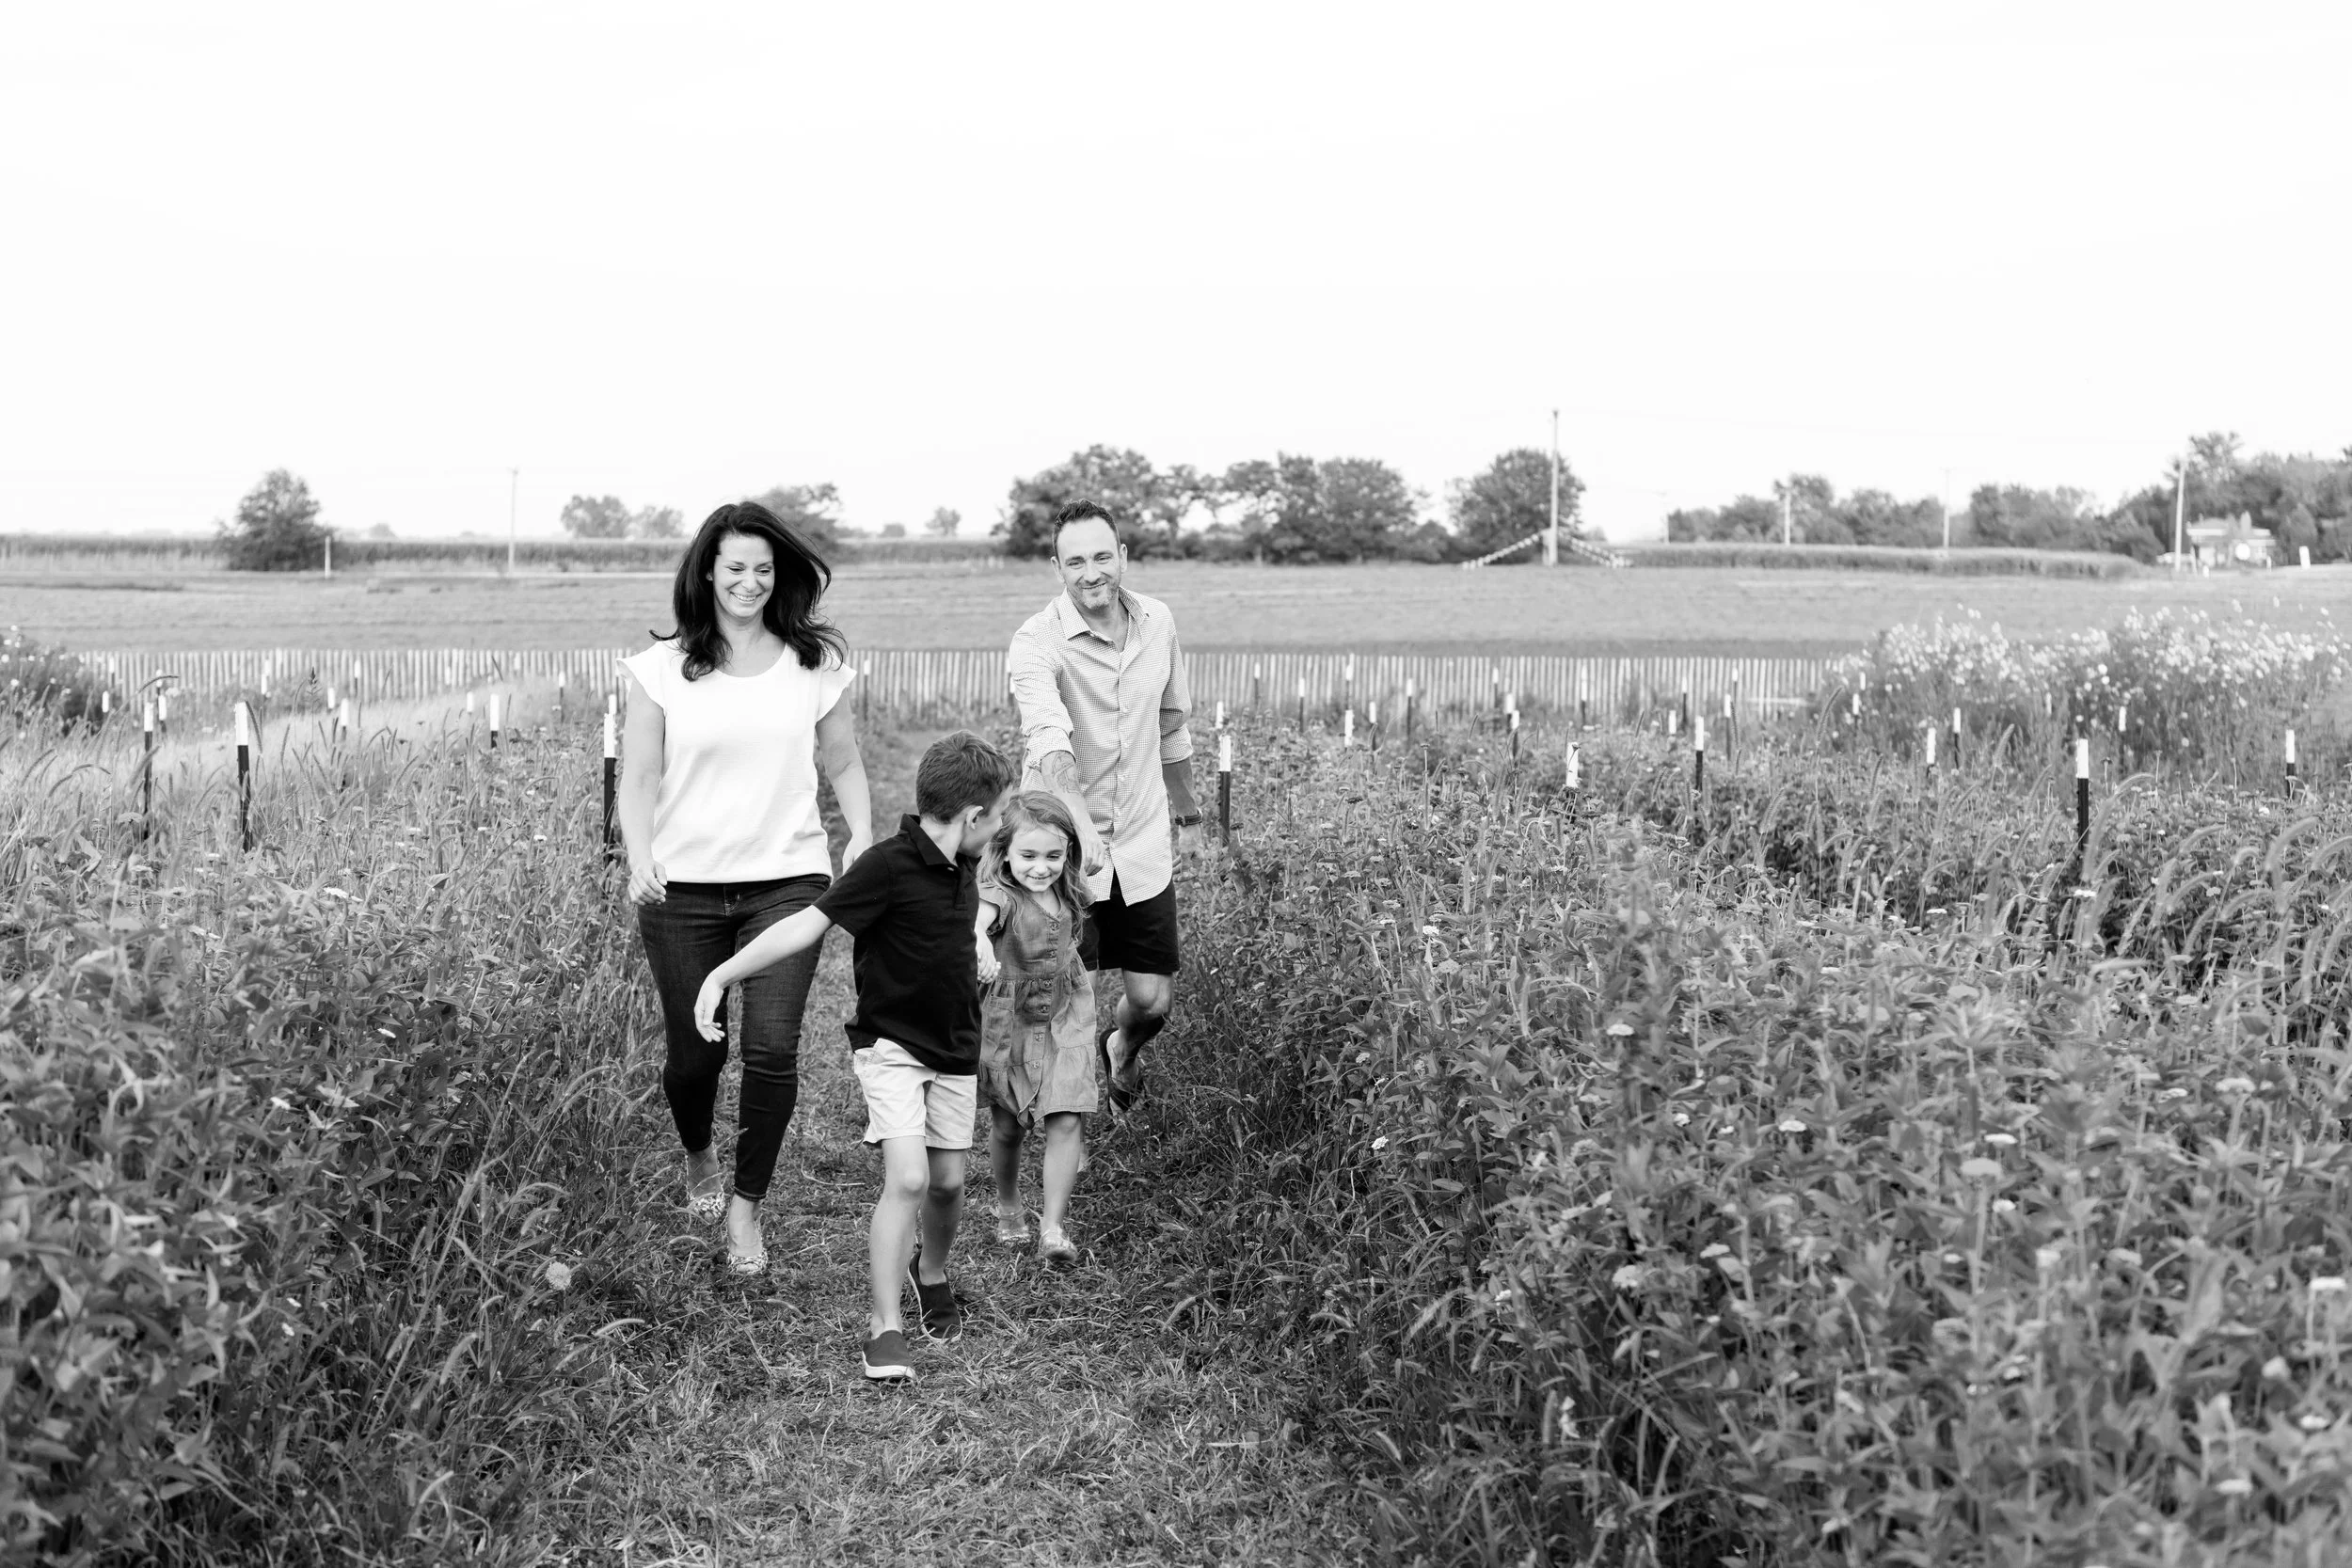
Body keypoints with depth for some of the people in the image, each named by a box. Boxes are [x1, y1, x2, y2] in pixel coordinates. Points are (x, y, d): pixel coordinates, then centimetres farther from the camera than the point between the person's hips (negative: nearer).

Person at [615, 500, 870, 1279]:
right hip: (684, 887, 0)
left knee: (771, 1046, -12)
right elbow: (638, 779, 1)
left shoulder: (816, 664, 6)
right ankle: (698, 1159, 40)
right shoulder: (662, 669, 2)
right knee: (695, 1051, 6)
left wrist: (862, 834, -4)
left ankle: (746, 1209, 6)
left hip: (787, 879, 0)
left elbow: (844, 764, 13)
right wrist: (640, 859, -15)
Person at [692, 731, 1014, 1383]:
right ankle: (885, 1326, -8)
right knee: (907, 1178, -17)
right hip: (890, 1044, -7)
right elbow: (808, 924, -24)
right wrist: (722, 975, -28)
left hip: (954, 1049, 7)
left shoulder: (959, 869, 4)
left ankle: (931, 1273, 40)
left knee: (948, 1181, 10)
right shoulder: (889, 865, -21)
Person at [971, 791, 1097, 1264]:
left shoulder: (1066, 893, -5)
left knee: (1066, 1121, -9)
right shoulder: (1000, 895, -23)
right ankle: (1008, 1209, 37)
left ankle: (1053, 1227, -3)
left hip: (1064, 1020, 3)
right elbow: (977, 915, -48)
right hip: (1008, 1023, -3)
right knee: (1006, 1127, 12)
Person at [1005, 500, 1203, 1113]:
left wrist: (1186, 813, 25)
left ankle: (1120, 1049, 43)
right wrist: (1080, 823, -52)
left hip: (1142, 845, 4)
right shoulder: (1037, 643, -18)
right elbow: (1049, 739, -36)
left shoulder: (1157, 623, 1)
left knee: (1152, 1001, 7)